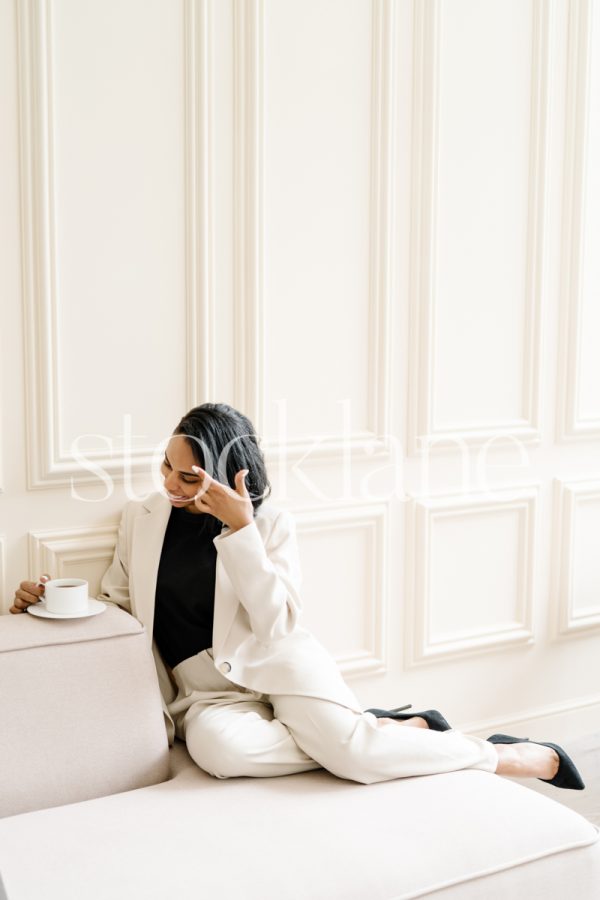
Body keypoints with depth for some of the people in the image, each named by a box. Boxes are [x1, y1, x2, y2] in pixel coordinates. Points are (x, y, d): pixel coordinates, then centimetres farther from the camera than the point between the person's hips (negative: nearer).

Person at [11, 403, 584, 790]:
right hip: (204, 693, 2)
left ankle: (514, 756, -7)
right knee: (215, 746, -36)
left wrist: (240, 529, -19)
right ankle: (394, 729, -18)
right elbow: (114, 608, 18)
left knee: (348, 748, -31)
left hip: (273, 664, -2)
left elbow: (275, 625, -12)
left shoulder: (271, 525, -1)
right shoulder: (140, 520, 8)